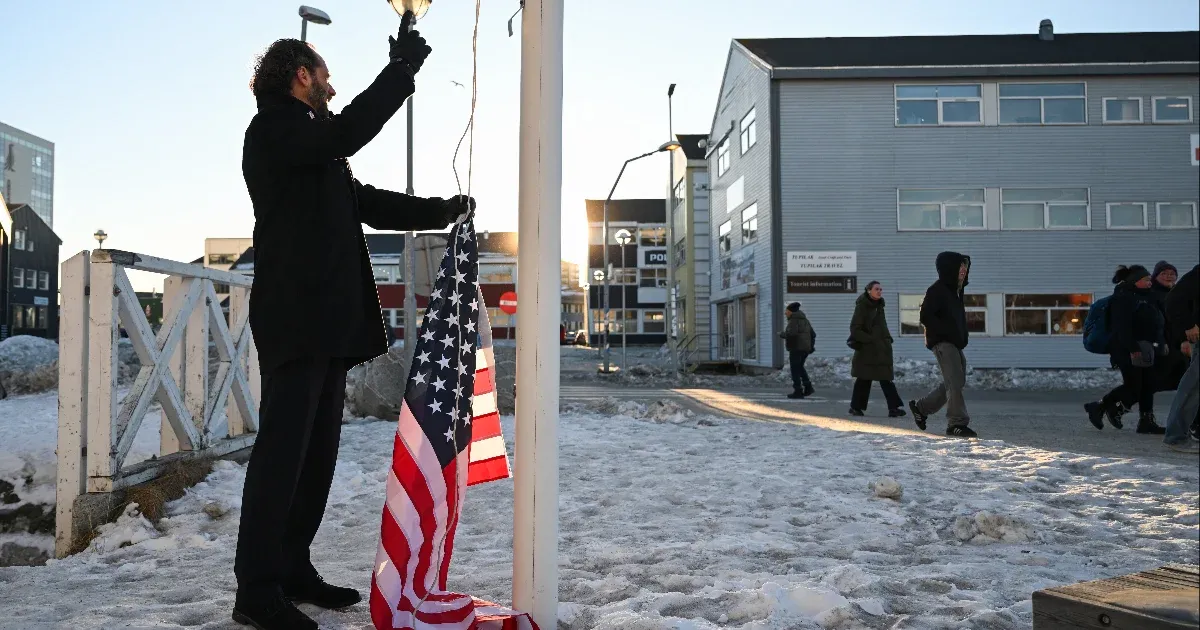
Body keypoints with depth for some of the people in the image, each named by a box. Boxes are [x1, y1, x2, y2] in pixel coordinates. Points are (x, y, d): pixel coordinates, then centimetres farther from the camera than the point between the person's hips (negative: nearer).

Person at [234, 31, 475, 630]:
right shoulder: (273, 128, -3)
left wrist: (440, 211, 20)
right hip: (295, 318, -10)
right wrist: (403, 68, -13)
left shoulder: (313, 144, 26)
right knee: (282, 450, -9)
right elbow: (347, 132, -21)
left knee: (317, 451, 11)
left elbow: (365, 202, 26)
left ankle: (292, 569, 20)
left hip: (329, 321, 10)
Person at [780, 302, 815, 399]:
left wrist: (782, 334, -9)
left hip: (796, 348, -8)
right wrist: (811, 346, 19)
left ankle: (798, 391, -2)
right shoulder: (805, 320, 14)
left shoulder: (794, 320, -12)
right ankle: (808, 386, 10)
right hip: (805, 348, 8)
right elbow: (813, 334, 15)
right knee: (800, 367, 20)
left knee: (795, 369, -1)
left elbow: (791, 334, -26)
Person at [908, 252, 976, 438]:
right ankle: (957, 423, -10)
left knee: (955, 383, 13)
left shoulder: (956, 290, 17)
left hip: (955, 344, 10)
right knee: (955, 383, -13)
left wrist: (961, 337, 11)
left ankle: (921, 407, 26)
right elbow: (926, 317, -18)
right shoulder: (937, 290, -11)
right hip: (942, 343, -10)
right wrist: (947, 332, -18)